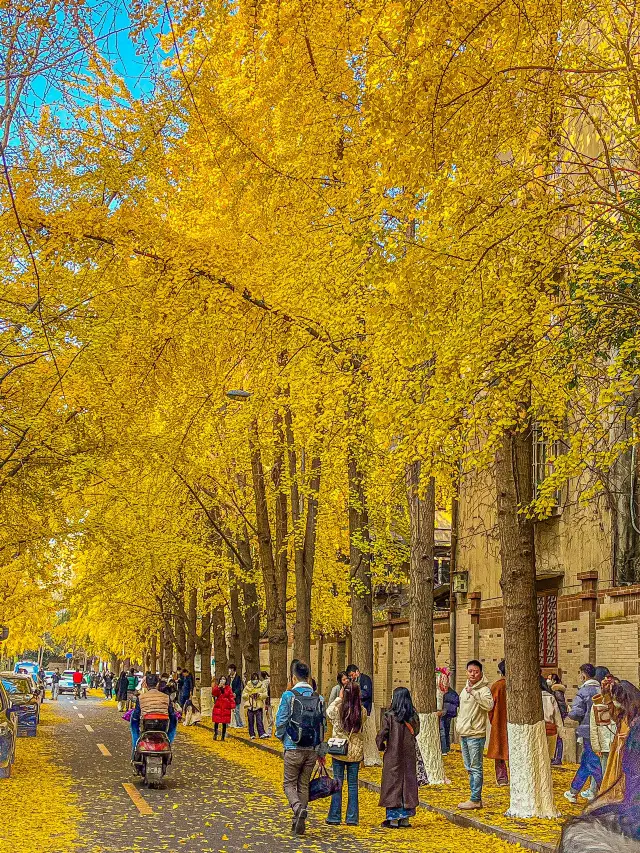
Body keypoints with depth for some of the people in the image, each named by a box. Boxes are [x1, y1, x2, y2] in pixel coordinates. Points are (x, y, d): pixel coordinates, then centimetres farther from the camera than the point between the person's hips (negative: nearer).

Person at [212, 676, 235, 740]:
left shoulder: (228, 688, 6)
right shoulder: (216, 687, 8)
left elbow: (231, 697, 4)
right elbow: (213, 694, -11)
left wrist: (232, 706, -5)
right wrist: (218, 687, -19)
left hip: (226, 707, 0)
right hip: (218, 707, 0)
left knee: (224, 723, 2)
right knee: (216, 721, -5)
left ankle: (223, 736, 10)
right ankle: (215, 735, 9)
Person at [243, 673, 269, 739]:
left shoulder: (261, 686, 5)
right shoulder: (248, 686, 6)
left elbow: (265, 694, 3)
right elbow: (243, 695, 6)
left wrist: (259, 695, -14)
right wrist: (249, 695, -12)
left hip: (259, 706, -1)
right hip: (250, 706, 1)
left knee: (259, 721, -7)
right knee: (251, 721, 5)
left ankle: (262, 733, -9)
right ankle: (252, 735, 12)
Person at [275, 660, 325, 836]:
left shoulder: (289, 696, -8)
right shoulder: (318, 698, 4)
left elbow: (280, 722, -7)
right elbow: (323, 724, 7)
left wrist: (282, 738, 12)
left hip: (294, 749, -4)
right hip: (312, 749, 4)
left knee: (289, 784, 7)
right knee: (304, 785, 14)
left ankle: (298, 808, -21)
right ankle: (299, 822, 14)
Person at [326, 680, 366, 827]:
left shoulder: (337, 709, -12)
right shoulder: (362, 711, -8)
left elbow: (328, 711, 11)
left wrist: (339, 698, 16)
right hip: (355, 752, 1)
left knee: (337, 783, 6)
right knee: (353, 785, 9)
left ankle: (335, 817, 9)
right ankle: (352, 818, 11)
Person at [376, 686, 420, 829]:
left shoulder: (390, 716, -14)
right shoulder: (413, 716, -1)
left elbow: (382, 735, -14)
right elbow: (416, 732, 11)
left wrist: (381, 746, 4)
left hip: (393, 756, -4)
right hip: (409, 756, 4)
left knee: (393, 784, 4)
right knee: (408, 783, 11)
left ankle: (393, 818, 5)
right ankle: (405, 817, 15)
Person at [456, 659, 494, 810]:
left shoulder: (484, 689, -11)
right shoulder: (465, 689, 15)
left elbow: (489, 705, -30)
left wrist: (474, 693, -33)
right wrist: (459, 726, 22)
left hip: (476, 735, -9)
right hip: (463, 734, 9)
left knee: (475, 768, -5)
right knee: (469, 768, 14)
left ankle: (475, 799, -2)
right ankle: (476, 798, 21)